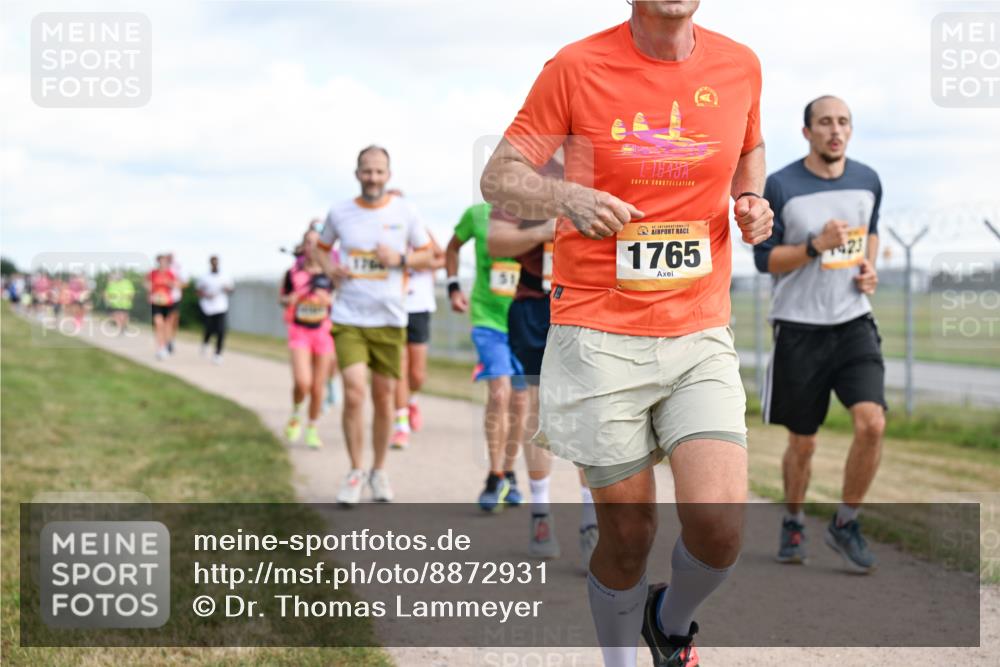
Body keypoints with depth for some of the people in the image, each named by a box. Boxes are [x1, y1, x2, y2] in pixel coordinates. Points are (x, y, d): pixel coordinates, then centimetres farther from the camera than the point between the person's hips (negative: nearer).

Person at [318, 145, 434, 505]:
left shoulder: (405, 212, 1)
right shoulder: (339, 212, 2)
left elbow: (426, 256, 9)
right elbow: (321, 246, 19)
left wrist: (401, 258, -11)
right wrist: (329, 267, -2)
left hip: (389, 318, 1)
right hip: (348, 317, -1)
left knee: (384, 397, 7)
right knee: (354, 392, -14)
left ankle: (379, 472, 25)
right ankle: (355, 472, 2)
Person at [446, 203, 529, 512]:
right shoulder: (477, 215, -5)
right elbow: (453, 246, 14)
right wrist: (453, 287, 4)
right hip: (488, 320, -2)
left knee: (519, 401, 9)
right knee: (499, 392, -19)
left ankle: (509, 475, 28)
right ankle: (495, 477, -8)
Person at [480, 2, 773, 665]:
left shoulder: (739, 66, 4)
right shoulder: (578, 68, -5)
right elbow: (499, 178, 0)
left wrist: (752, 201, 4)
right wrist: (566, 197, -20)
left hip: (700, 336, 2)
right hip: (599, 336, -2)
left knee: (720, 527, -13)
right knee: (628, 536, 3)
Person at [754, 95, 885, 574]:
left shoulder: (867, 181, 5)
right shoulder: (779, 187, -8)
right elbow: (764, 259, -6)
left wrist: (869, 265, 4)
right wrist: (816, 245, -20)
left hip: (854, 323, 3)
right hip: (799, 328, -2)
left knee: (872, 424, -17)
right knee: (802, 443, 6)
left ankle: (845, 523, 3)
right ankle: (793, 524, 32)